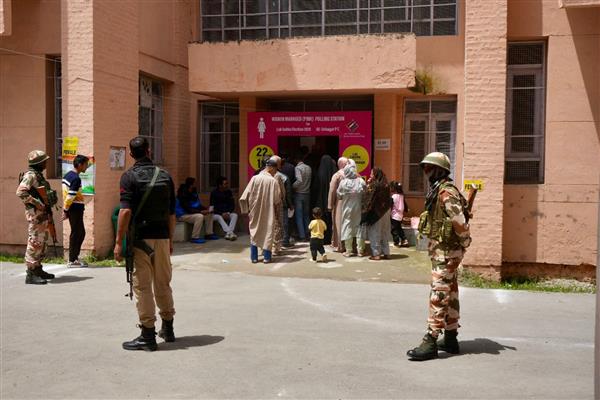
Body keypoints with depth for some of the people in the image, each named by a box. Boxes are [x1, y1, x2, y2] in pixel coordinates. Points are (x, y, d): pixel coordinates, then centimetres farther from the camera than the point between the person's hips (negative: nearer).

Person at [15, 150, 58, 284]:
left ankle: (38, 269, 26)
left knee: (42, 242, 16)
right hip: (35, 213, -10)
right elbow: (20, 192, -24)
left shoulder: (39, 175, 16)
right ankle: (31, 274, -7)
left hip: (43, 213, 10)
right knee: (34, 243, -9)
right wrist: (36, 203, -24)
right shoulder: (30, 175, -13)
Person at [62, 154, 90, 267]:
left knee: (81, 233, 16)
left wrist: (65, 209, 14)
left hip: (72, 209, 9)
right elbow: (70, 197, -19)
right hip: (76, 209, -9)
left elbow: (65, 193, 13)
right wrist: (65, 211, -11)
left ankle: (75, 257, 23)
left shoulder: (68, 175, 11)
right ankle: (72, 261, 6)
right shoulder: (76, 179, -17)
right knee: (75, 234, -1)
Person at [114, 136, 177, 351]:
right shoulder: (165, 175, 7)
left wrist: (118, 241, -13)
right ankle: (167, 329, 28)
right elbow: (172, 213, 9)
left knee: (142, 286, 1)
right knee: (163, 283, 16)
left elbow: (126, 211, -16)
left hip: (140, 238, -5)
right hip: (162, 237, 5)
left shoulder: (130, 176, -6)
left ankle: (148, 335, 4)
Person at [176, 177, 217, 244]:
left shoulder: (194, 192, 4)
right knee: (199, 216, -32)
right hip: (182, 215, -9)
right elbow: (188, 209, -26)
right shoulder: (183, 194, -23)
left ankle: (208, 234, 7)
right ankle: (195, 238, -25)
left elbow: (198, 205, 11)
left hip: (191, 212, 9)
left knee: (209, 214, 2)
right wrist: (201, 211, -28)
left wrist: (206, 208, -8)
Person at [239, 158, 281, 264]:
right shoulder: (273, 181, -11)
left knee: (254, 233, 12)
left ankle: (254, 257, 13)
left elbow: (245, 196, -7)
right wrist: (275, 206, 12)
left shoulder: (255, 178, -8)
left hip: (255, 211, 1)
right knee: (268, 232, 9)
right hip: (268, 212, -1)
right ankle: (267, 257, 9)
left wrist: (247, 209, 4)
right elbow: (277, 200, -6)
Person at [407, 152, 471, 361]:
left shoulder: (446, 192, -18)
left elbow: (459, 221, -25)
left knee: (438, 295, -10)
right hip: (442, 250, 10)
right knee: (450, 294, 14)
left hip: (446, 251, -10)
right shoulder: (437, 190, 14)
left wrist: (464, 242, -13)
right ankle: (450, 338, 23)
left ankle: (430, 342, -8)